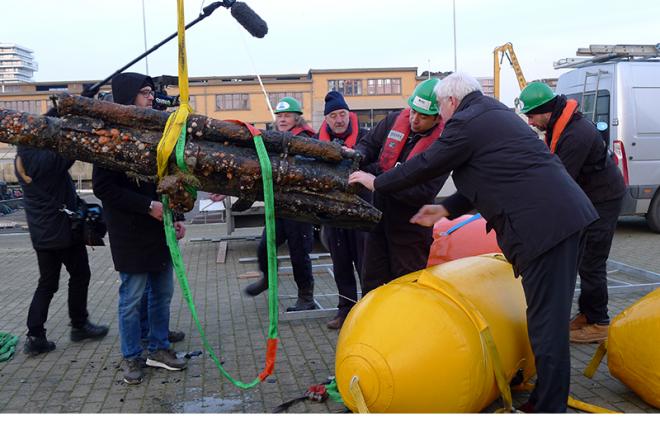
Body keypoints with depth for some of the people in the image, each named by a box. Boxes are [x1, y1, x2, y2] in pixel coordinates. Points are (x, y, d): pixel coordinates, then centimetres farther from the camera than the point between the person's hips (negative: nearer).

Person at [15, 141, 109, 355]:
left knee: (47, 283, 12)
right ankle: (79, 325, 22)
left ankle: (35, 336, 8)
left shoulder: (20, 160, 2)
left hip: (41, 233, 7)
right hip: (63, 229, -7)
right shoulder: (48, 156, -22)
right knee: (79, 275, 11)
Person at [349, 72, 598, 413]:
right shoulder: (495, 114, 23)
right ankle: (545, 398, 26)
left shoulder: (466, 123, -7)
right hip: (570, 216, 10)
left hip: (544, 225, -10)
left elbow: (425, 166, 0)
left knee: (546, 321, -4)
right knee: (551, 316, 15)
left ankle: (549, 407, 4)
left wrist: (376, 182, 14)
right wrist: (447, 209, 24)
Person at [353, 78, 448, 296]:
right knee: (372, 282, 14)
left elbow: (422, 194, -26)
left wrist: (375, 175, -27)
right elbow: (368, 143, 13)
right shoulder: (395, 120, -2)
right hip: (380, 216, 6)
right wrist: (359, 157, -13)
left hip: (410, 227, -5)